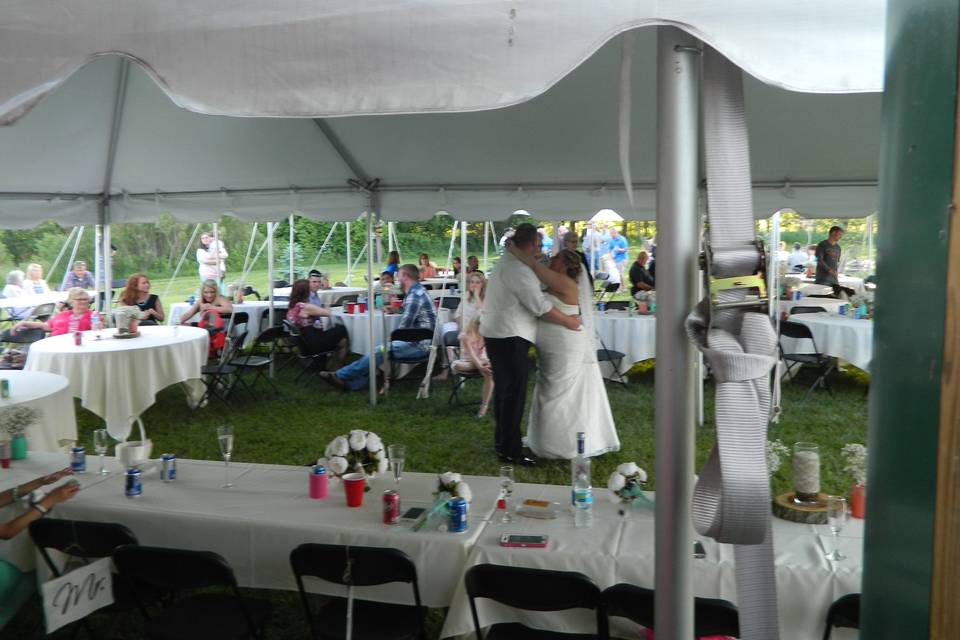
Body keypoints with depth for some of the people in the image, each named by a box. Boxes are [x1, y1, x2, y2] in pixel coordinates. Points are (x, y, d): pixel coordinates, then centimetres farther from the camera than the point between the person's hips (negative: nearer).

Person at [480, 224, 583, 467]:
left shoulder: (506, 262, 15)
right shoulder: (518, 269, -18)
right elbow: (540, 306, -18)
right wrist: (568, 321, -7)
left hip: (496, 334, 11)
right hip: (510, 337, -11)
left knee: (504, 389, 18)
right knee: (515, 392, -6)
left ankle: (503, 441, 29)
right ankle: (510, 450, -2)